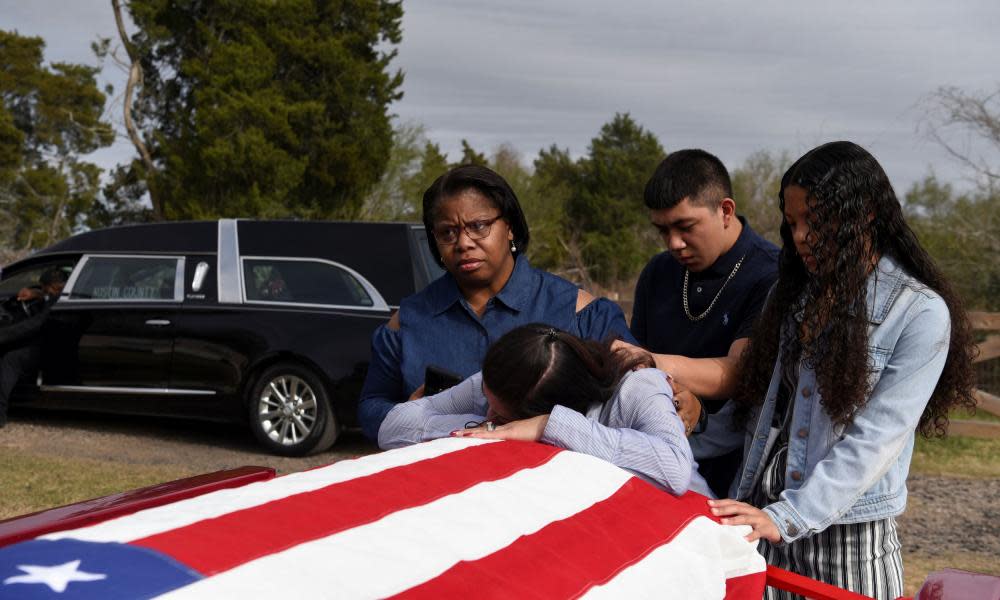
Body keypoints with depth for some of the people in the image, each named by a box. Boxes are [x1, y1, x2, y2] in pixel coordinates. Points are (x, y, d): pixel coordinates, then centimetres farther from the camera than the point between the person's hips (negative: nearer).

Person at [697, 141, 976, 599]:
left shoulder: (920, 313, -8)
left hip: (850, 539, -4)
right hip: (760, 520, 5)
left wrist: (785, 519, -22)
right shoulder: (796, 293, 11)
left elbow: (876, 438, -15)